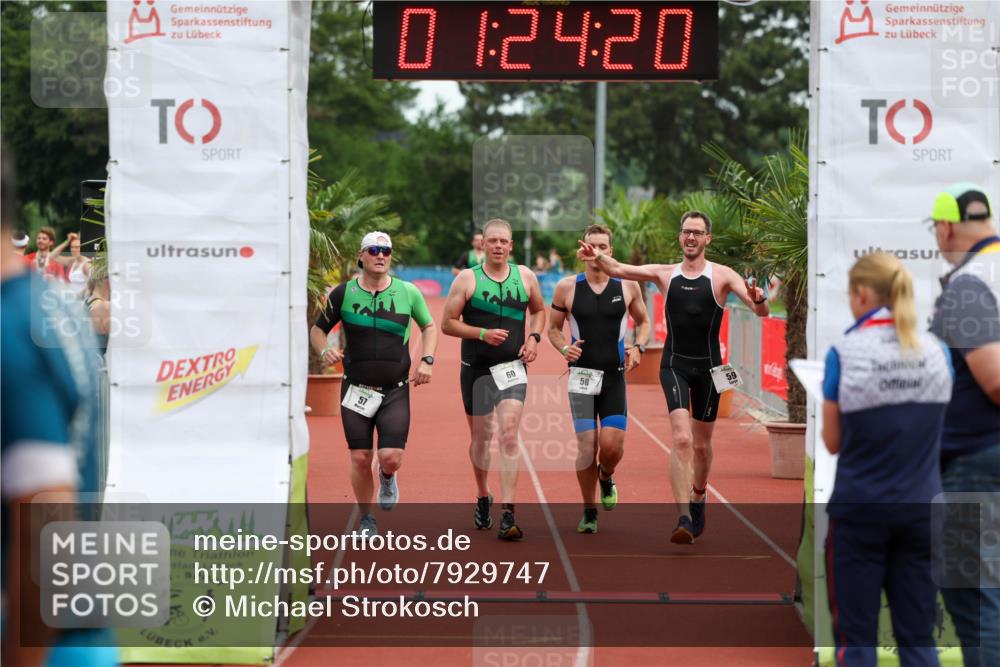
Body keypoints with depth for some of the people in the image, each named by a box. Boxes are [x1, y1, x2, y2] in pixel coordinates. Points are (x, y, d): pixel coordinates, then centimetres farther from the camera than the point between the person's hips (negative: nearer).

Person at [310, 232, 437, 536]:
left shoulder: (408, 292, 1)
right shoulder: (343, 293, 0)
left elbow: (428, 327, 16)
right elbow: (317, 329, 10)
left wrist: (427, 361, 1)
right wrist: (324, 351, -11)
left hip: (395, 391, 0)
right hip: (356, 390, 0)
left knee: (391, 458, -11)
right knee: (360, 459, 1)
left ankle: (387, 477, 27)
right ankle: (367, 519, 22)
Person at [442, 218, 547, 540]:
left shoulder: (525, 276, 4)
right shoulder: (467, 279, -4)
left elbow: (538, 310, 21)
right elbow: (447, 323, -4)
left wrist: (534, 337, 2)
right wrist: (483, 333, -17)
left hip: (512, 368, 0)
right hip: (477, 369, 0)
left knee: (509, 436, -13)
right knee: (481, 436, 12)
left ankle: (507, 515, -16)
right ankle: (483, 498, 38)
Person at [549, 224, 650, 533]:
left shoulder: (627, 286, 1)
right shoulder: (567, 287, -2)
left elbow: (643, 321, 15)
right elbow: (553, 328, 9)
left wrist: (638, 347, -4)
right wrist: (564, 348, -12)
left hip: (614, 376, 1)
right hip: (581, 375, -1)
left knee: (612, 445, -9)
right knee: (586, 445, -6)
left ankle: (606, 477, 28)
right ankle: (589, 512, 12)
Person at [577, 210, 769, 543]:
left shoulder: (722, 275, 0)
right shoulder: (664, 274, 6)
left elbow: (761, 312, -9)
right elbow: (619, 270, 0)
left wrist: (759, 300, -33)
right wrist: (598, 258, -21)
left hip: (708, 367, 0)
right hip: (674, 365, 0)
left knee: (701, 445, 13)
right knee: (681, 439, -17)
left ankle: (698, 498, 40)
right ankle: (683, 517, -21)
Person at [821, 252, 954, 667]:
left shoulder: (844, 354, -11)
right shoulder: (937, 352, 0)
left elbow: (833, 443, -2)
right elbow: (933, 426, 12)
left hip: (859, 510, -3)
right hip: (921, 508, 3)